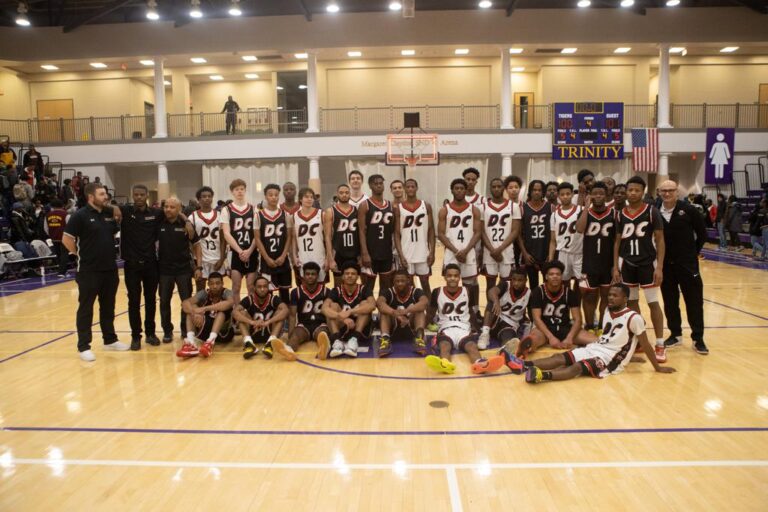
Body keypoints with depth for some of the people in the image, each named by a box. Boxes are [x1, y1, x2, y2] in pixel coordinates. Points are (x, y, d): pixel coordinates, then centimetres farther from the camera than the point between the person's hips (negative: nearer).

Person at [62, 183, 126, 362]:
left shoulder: (110, 213, 7)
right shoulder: (80, 215, -10)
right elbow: (66, 239, -11)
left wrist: (108, 252, 11)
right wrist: (81, 255, -5)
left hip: (110, 269, 6)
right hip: (89, 271, -6)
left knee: (108, 307, 15)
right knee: (86, 308, 2)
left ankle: (110, 340, 27)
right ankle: (84, 346, 9)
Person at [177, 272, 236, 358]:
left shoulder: (226, 293, -12)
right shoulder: (204, 293, -3)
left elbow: (230, 303, -37)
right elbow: (185, 303, -20)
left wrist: (205, 308, -42)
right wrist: (195, 313, -41)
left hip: (224, 333, -3)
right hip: (206, 331, 3)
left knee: (223, 309, -29)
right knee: (191, 308, -16)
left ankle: (210, 341, -44)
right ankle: (191, 342, -34)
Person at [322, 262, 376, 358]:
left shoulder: (364, 289, -6)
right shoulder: (336, 291, -3)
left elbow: (372, 305, -28)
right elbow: (324, 308, -23)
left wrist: (350, 312, -40)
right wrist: (342, 318, -40)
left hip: (361, 331, -1)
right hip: (342, 331, 1)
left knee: (365, 303, -21)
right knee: (333, 305, -19)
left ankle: (355, 339, -38)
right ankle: (336, 340, -38)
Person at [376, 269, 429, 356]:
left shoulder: (416, 291, -6)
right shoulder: (389, 292, -5)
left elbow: (425, 302, -29)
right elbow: (379, 302, -28)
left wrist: (406, 311, -45)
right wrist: (395, 313, -45)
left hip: (412, 327, 0)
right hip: (393, 329, 0)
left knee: (420, 307, -21)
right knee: (384, 308, -23)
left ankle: (419, 337, -40)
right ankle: (385, 339, -42)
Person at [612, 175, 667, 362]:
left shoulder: (652, 212, -7)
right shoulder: (620, 214, 4)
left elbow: (660, 240, -7)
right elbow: (617, 242, 9)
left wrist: (659, 267, -14)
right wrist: (615, 267, 3)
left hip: (648, 263, -4)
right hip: (627, 264, 4)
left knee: (653, 303, 0)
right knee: (632, 302, 11)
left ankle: (660, 345, 7)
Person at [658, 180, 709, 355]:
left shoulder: (689, 210, -7)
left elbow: (702, 234, 1)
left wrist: (693, 252, 2)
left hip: (687, 263, -2)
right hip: (665, 264, 3)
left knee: (694, 302, 2)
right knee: (670, 302, 11)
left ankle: (698, 339, 12)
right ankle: (676, 335, 25)